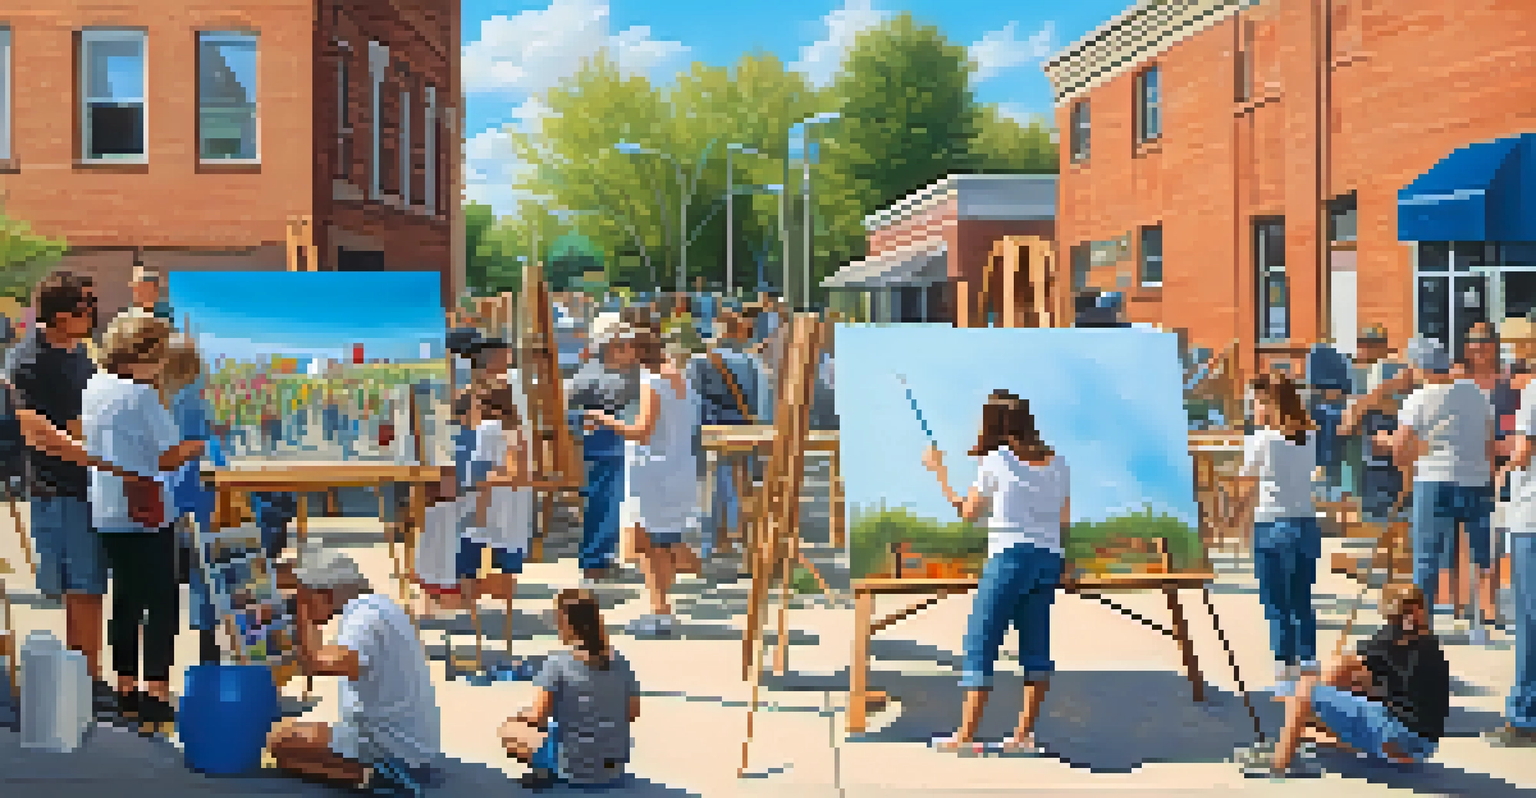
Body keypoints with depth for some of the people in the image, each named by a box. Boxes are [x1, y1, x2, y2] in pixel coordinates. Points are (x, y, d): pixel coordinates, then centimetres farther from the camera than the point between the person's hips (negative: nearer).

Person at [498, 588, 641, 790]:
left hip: (576, 771, -4)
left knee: (508, 729, 18)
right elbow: (633, 712, 6)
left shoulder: (559, 662, -14)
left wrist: (522, 717, 5)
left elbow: (537, 716, -15)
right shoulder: (620, 661, -1)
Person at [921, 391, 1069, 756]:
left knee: (980, 644, -2)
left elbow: (967, 511, 5)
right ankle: (1024, 734, 8)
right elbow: (1064, 519, 15)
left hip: (1009, 557, -6)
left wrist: (938, 470, 12)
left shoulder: (995, 461, -4)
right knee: (1036, 647, 8)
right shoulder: (1057, 463, 11)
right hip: (1049, 559, 6)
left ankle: (966, 735, -3)